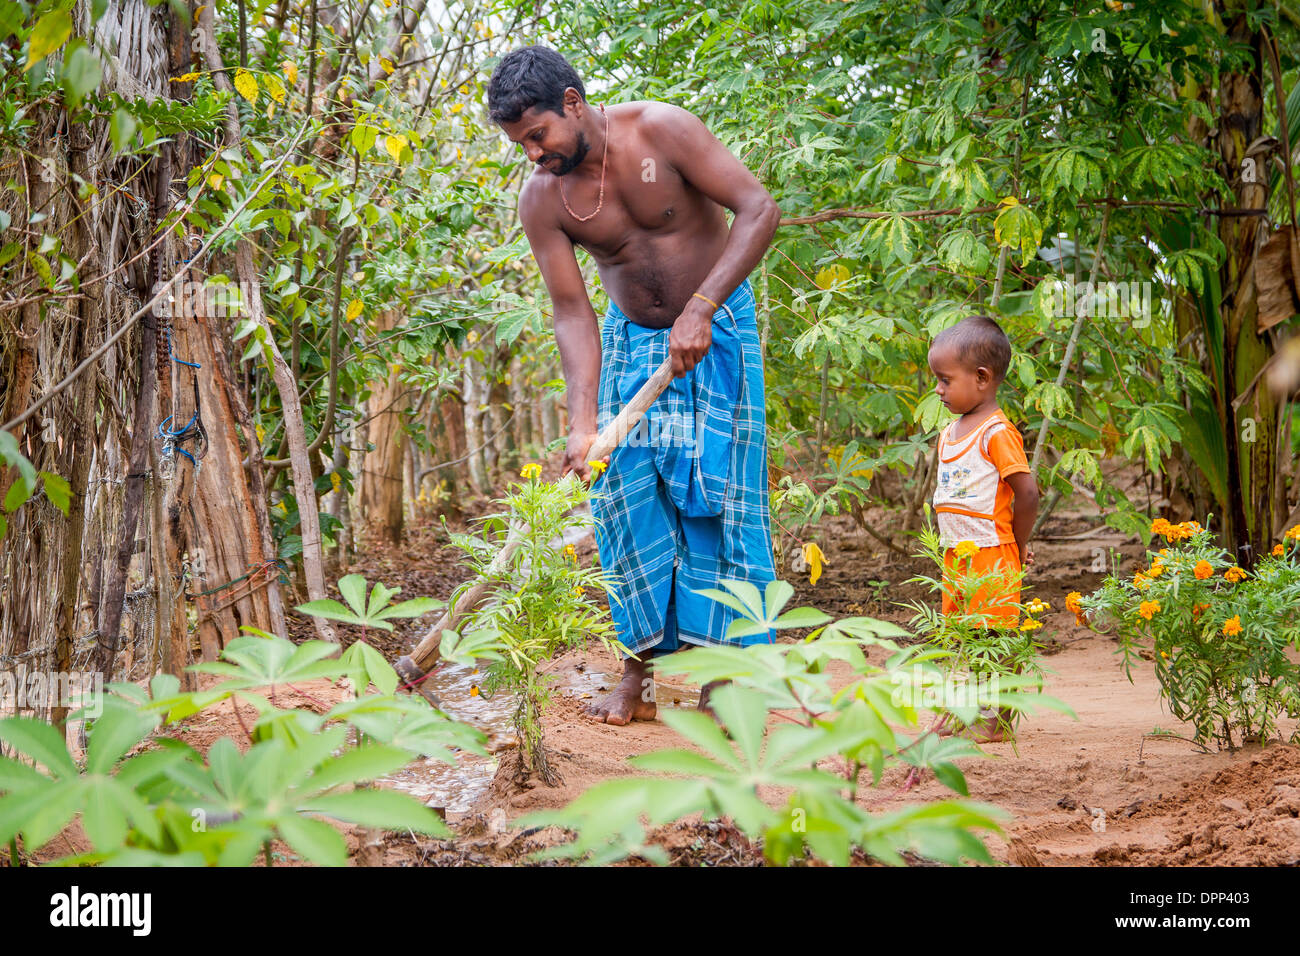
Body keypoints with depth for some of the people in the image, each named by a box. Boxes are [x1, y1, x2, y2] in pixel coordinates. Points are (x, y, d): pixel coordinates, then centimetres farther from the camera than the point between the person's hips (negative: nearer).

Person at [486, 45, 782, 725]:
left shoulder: (659, 130, -22)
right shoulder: (541, 199, -12)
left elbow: (759, 209, -24)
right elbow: (572, 311, -12)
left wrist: (699, 308, -32)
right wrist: (583, 423, -23)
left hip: (717, 327, -3)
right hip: (632, 338, 3)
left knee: (715, 493, -8)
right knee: (628, 496, -5)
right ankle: (639, 673, 3)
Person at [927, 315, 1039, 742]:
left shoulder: (997, 433, -15)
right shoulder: (949, 434, 13)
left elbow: (1027, 494, -16)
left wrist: (1016, 547, -6)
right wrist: (947, 542, 12)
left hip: (991, 556, -9)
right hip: (954, 554, 9)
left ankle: (998, 719, 2)